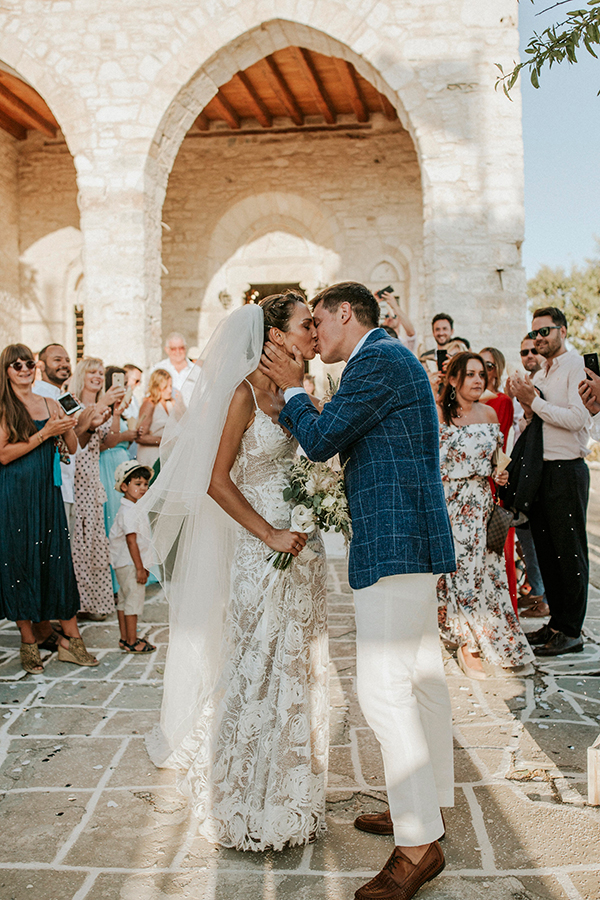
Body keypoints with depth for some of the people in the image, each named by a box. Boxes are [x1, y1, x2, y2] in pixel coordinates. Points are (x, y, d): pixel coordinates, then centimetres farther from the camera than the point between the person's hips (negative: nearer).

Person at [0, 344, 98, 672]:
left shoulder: (50, 404, 12)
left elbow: (72, 447, 12)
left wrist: (65, 426, -8)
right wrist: (44, 434, -15)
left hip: (47, 493, 4)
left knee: (58, 560, 3)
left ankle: (69, 639, 11)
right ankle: (29, 643, 14)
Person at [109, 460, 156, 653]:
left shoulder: (131, 509, 14)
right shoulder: (129, 511, -19)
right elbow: (131, 541, -23)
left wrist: (143, 566, 20)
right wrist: (140, 568, -21)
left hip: (124, 564, 10)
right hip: (130, 564, -10)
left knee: (124, 600, 15)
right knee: (133, 600, -4)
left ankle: (125, 638, 24)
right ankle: (131, 642, 2)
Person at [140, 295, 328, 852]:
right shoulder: (246, 393, -12)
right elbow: (217, 481, -14)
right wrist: (270, 534, -17)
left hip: (301, 549, 7)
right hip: (261, 552, -7)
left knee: (298, 668, 15)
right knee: (258, 670, 3)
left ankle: (293, 797, 33)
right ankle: (250, 809, 23)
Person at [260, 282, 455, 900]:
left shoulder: (376, 360, -12)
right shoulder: (393, 358, 20)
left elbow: (320, 440, -11)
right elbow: (341, 442, 20)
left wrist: (292, 389, 4)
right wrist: (295, 396, 13)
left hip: (395, 541, -11)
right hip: (416, 536, 11)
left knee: (382, 686, -9)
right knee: (421, 675, 16)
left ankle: (419, 844, 0)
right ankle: (426, 807, 29)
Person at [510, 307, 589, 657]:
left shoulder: (577, 367, -7)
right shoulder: (539, 375, 18)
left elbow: (577, 418, -20)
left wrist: (535, 401, -14)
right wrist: (528, 409, 0)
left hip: (567, 471, -8)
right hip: (540, 470, 8)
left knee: (570, 552, -2)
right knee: (546, 550, 12)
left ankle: (571, 631, 5)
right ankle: (557, 622, 23)